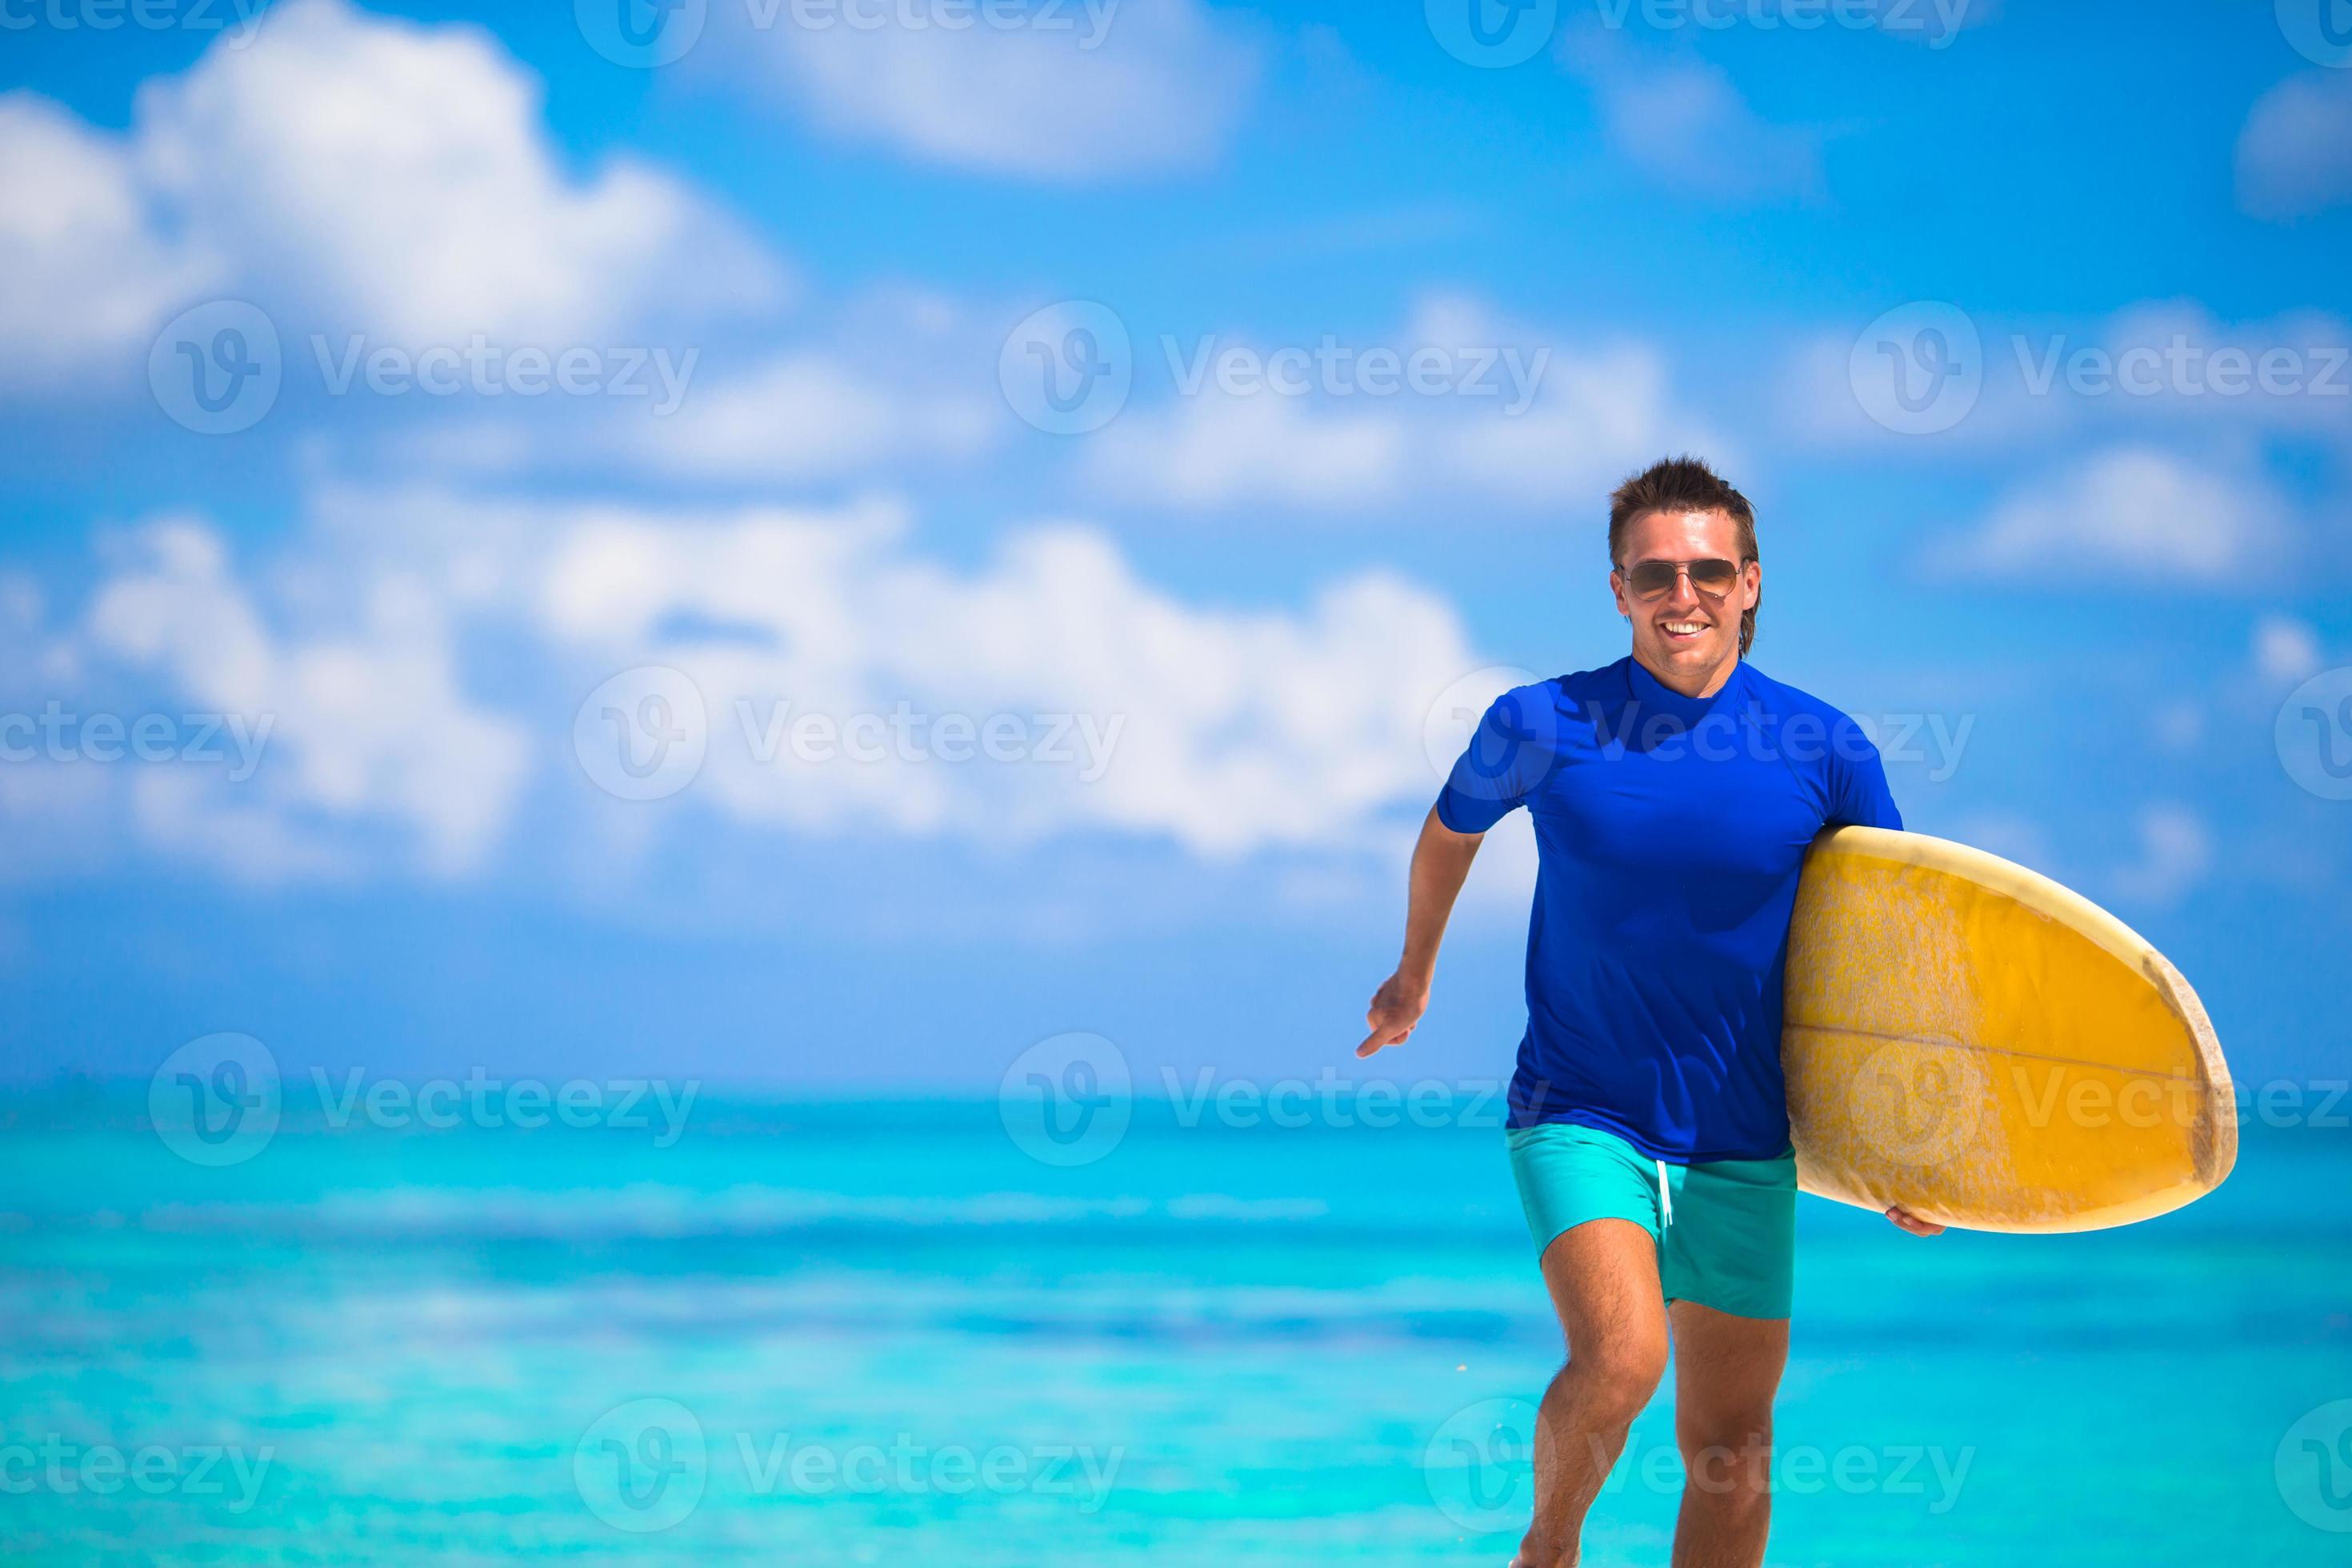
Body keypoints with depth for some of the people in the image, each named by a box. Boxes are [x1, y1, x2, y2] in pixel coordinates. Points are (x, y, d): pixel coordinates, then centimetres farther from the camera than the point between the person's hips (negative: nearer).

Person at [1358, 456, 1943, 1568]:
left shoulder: (1824, 752, -4)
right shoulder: (1541, 726, -7)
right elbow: (1450, 832, 15)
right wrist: (1414, 972, 29)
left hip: (1744, 1146, 2)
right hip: (1581, 1118, -2)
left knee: (1730, 1443, 4)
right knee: (1617, 1362, -24)